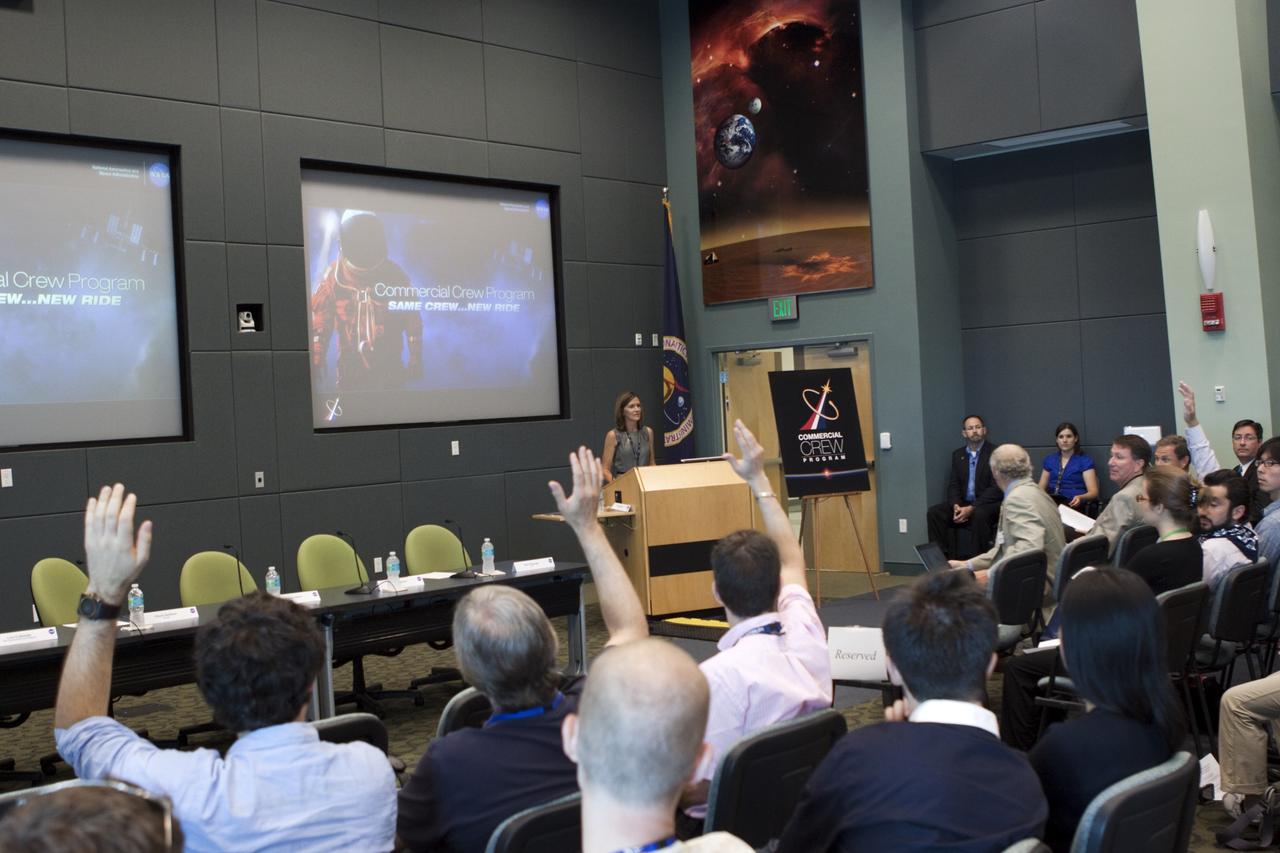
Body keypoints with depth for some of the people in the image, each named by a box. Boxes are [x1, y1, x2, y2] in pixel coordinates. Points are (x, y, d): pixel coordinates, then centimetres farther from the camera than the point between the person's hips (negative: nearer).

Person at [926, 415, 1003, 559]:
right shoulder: (958, 455, 13)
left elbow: (996, 488, -12)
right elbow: (953, 485, 10)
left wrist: (971, 508, -21)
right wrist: (956, 506, -13)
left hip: (988, 504, -5)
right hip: (963, 503, 5)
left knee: (980, 514, -38)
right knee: (934, 512, -17)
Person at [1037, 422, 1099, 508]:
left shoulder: (1085, 460, 5)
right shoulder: (1049, 459, 20)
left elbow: (1093, 492, -4)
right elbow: (1041, 488, 18)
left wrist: (1080, 498, -27)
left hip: (1072, 503, -4)